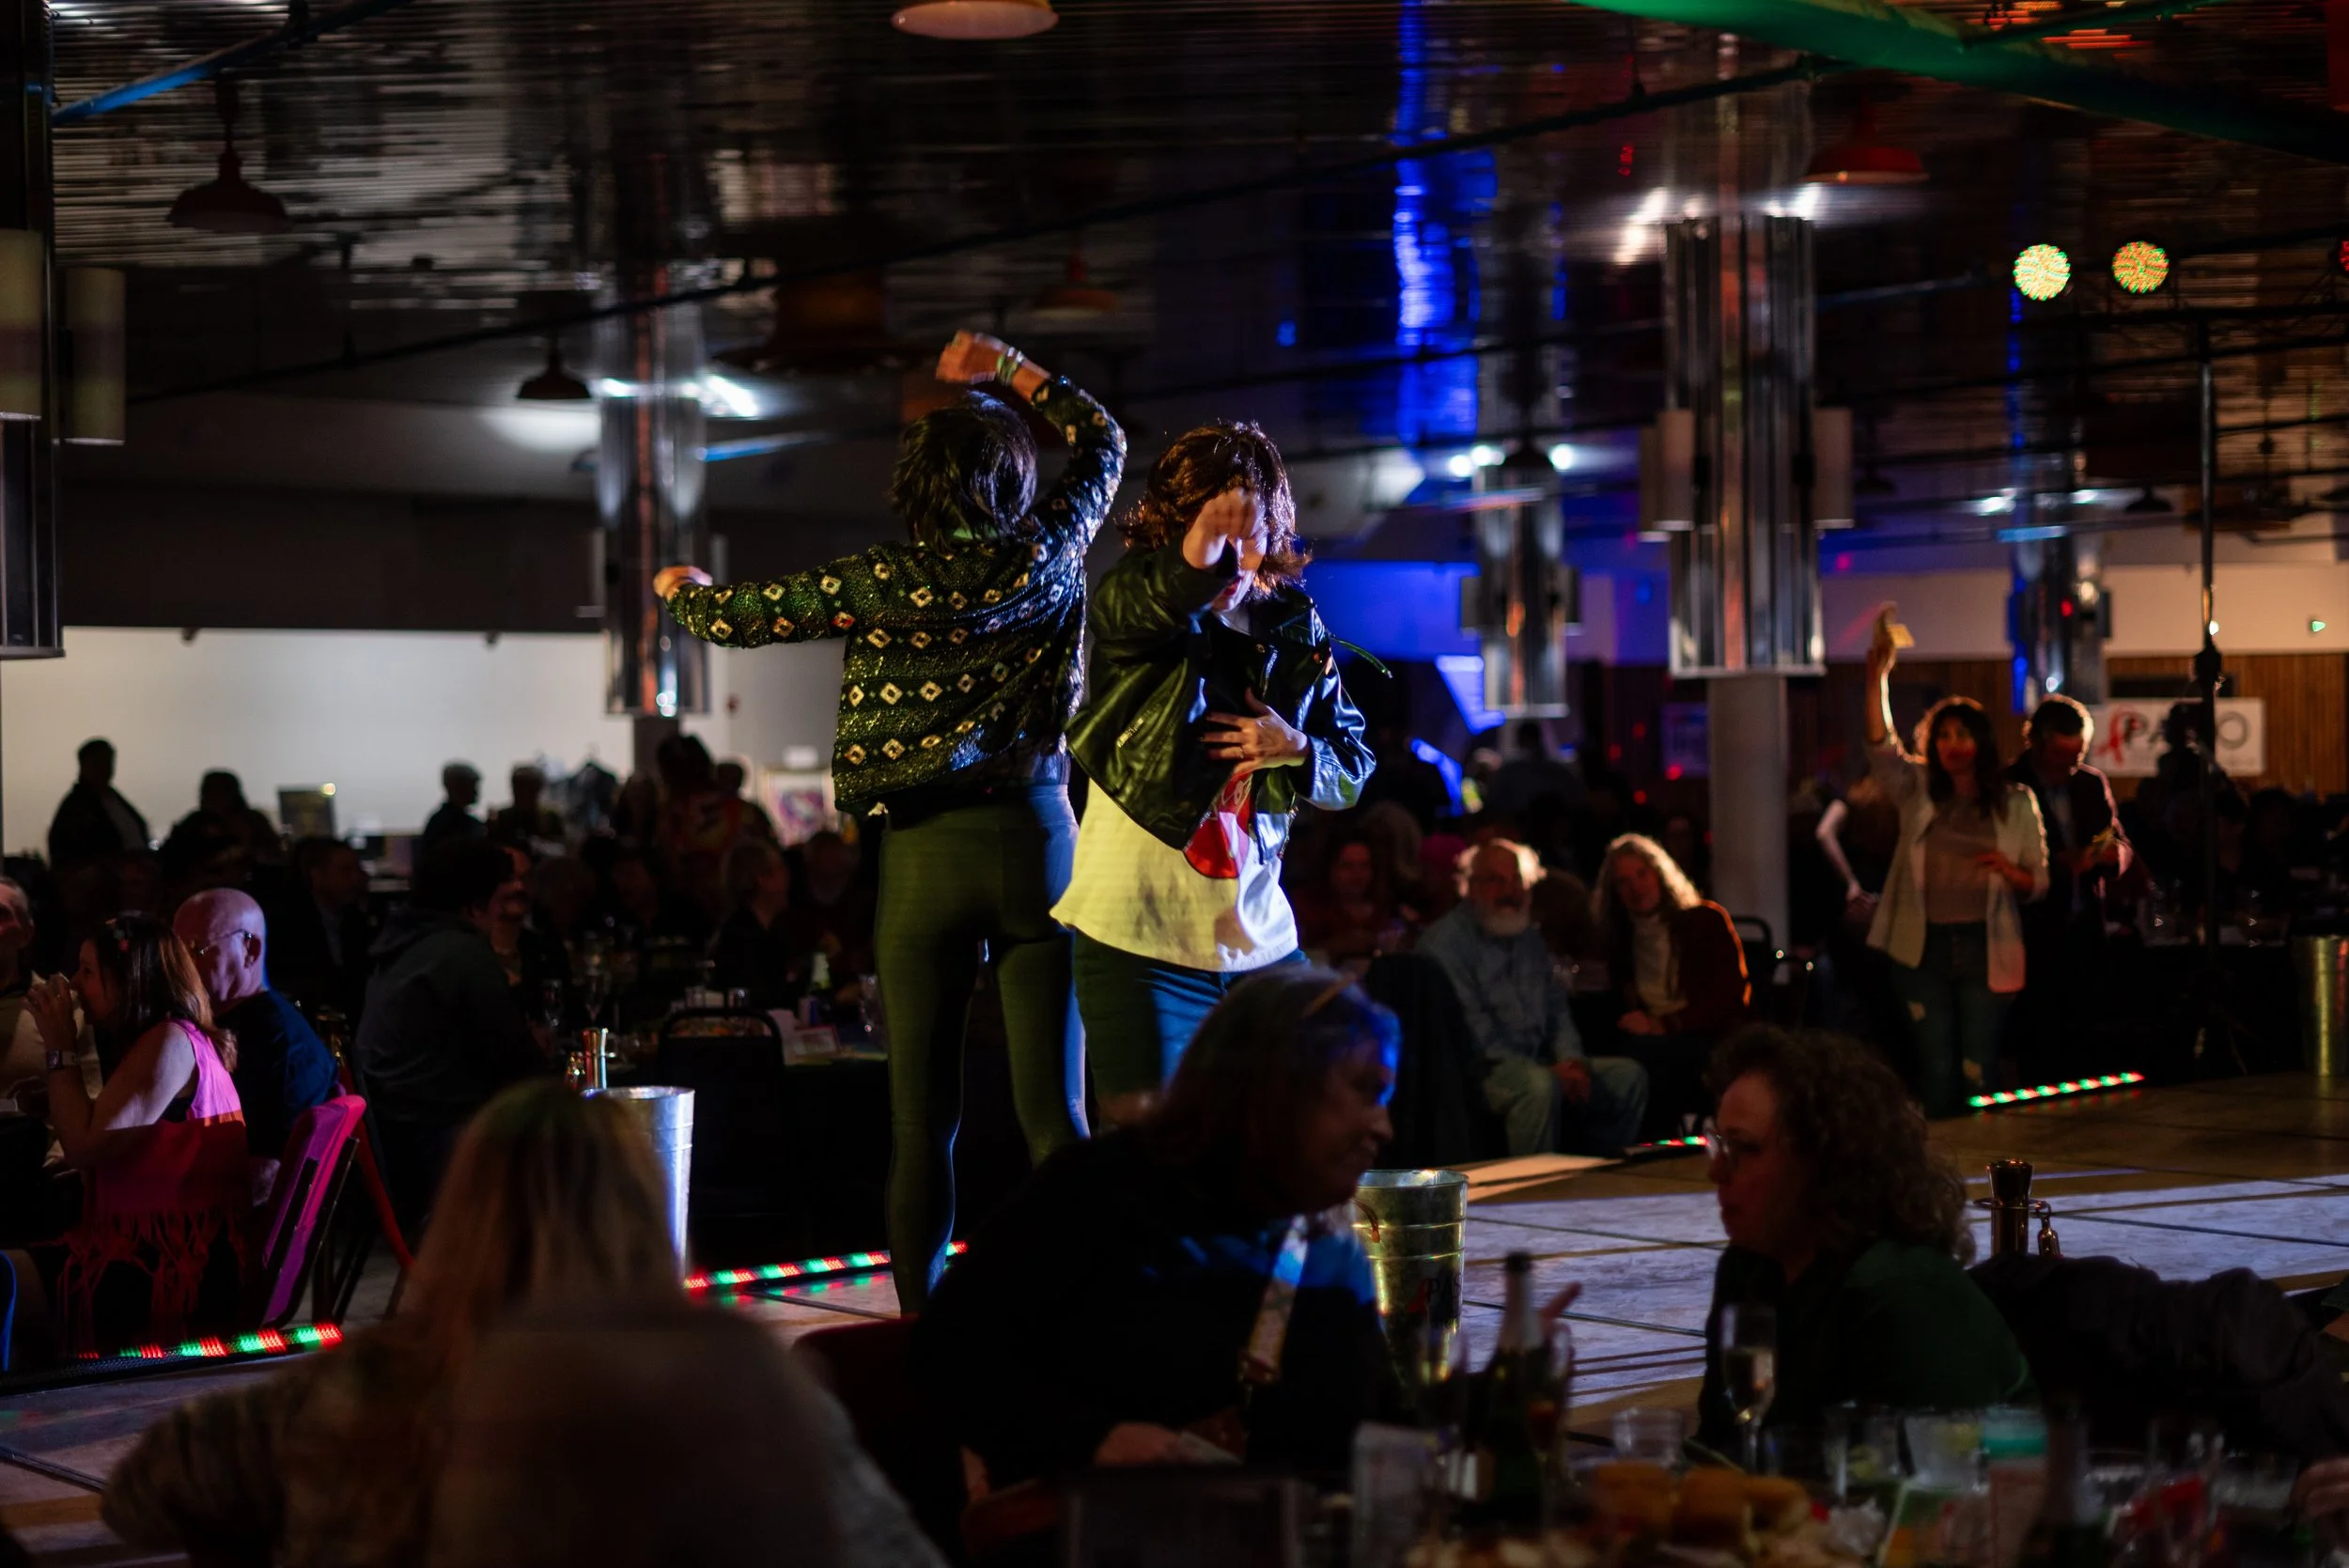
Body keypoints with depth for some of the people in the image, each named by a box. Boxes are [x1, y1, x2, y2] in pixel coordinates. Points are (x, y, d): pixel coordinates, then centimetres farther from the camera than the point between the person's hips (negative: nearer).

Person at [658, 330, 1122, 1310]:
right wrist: (1005, 367, 27)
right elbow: (1102, 441, 20)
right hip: (1038, 835, 1)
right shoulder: (1048, 556, 1)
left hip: (927, 854, -1)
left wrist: (680, 591, 30)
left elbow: (739, 619, 9)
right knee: (1054, 1114, 1)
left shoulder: (884, 582, -4)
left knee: (923, 1122, 3)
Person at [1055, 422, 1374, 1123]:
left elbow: (1352, 770, 11)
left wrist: (1296, 749, -11)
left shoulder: (1295, 627, 6)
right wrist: (1197, 561, -52)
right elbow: (1130, 606, -32)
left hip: (1259, 936, 4)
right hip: (1140, 935, -4)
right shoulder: (1134, 600, -6)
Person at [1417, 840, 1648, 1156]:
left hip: (1536, 1064, 8)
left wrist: (1572, 1060, -1)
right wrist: (1548, 1070, -20)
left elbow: (1557, 1009, 22)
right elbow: (1470, 1024, -16)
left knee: (1629, 1076, -2)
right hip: (1481, 1070, -8)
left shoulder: (1531, 940, 20)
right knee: (1540, 1084, -36)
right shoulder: (1446, 940, -7)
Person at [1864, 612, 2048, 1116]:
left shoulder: (2016, 801, 5)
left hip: (1985, 948, -1)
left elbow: (2039, 885, 5)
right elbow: (1881, 750, -13)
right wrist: (1878, 678, -25)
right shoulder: (1918, 790, 6)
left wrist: (2010, 871, -18)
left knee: (1977, 1071, -1)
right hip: (1923, 946, 1)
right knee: (1935, 1072, 2)